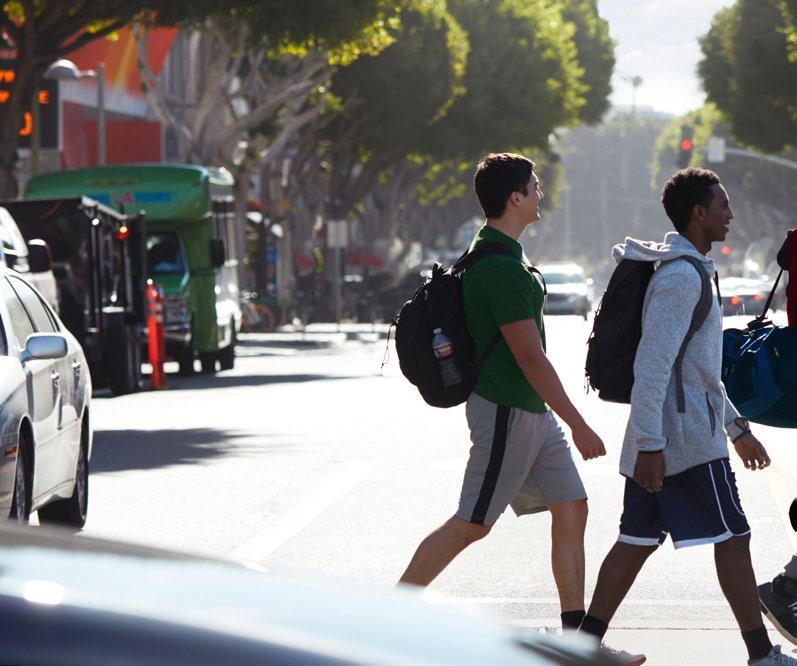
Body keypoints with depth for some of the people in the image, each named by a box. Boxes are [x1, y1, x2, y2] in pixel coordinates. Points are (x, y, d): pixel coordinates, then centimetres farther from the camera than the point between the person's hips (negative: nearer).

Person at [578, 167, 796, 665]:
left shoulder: (689, 272, 19)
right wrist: (650, 446, -24)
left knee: (638, 539, 9)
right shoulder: (681, 276, -15)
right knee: (732, 536, -3)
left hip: (658, 441, 10)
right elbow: (652, 366, -21)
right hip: (688, 438, -10)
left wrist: (737, 426, 28)